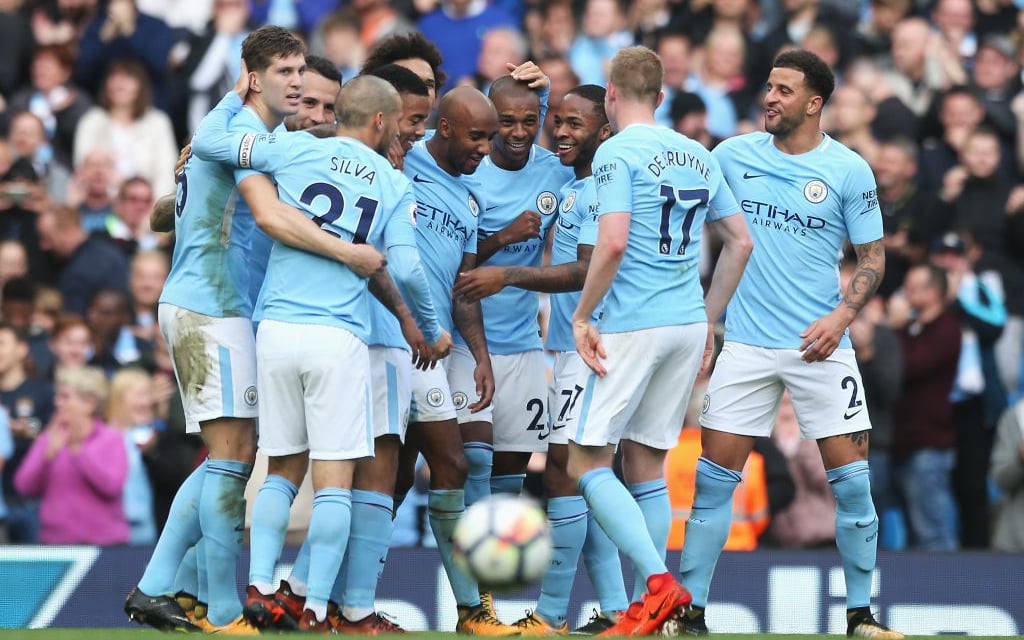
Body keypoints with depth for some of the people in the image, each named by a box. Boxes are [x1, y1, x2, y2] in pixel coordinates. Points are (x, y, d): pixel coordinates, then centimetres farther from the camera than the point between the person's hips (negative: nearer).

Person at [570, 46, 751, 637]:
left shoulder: (618, 152, -8)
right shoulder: (699, 156, 13)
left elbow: (613, 242, -20)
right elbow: (741, 242, 17)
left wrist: (581, 316, -10)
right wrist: (708, 321, 22)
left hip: (631, 326, -7)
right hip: (688, 324, 7)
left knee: (589, 462, -3)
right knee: (646, 465, 12)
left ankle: (658, 582, -18)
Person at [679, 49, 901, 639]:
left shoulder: (849, 170, -3)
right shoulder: (735, 154, 3)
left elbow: (873, 256, 1)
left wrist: (842, 315, -13)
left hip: (820, 346, -2)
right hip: (746, 343, 2)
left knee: (852, 479, -4)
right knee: (714, 476, -2)